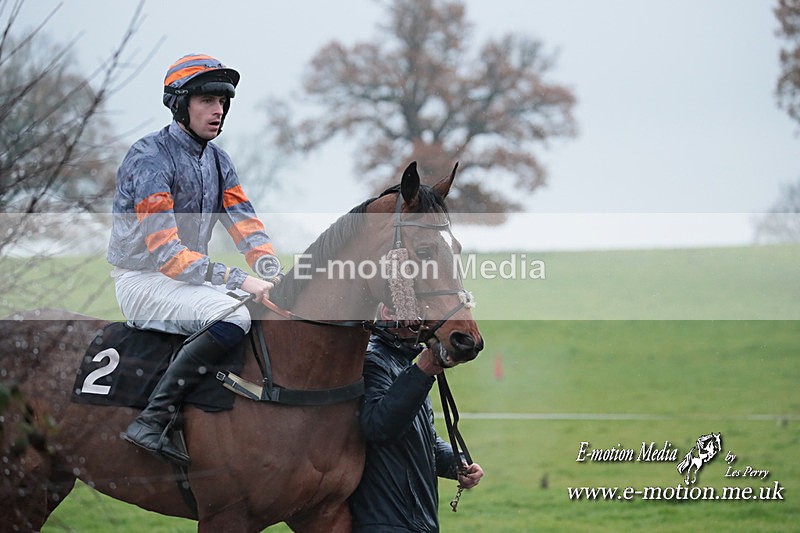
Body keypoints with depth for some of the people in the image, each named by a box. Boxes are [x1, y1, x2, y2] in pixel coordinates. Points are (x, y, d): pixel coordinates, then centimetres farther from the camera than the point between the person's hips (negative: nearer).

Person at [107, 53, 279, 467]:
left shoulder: (216, 159, 12)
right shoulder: (150, 158, -17)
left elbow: (243, 221, 7)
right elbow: (164, 251, -25)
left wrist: (271, 271, -14)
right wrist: (237, 280, -33)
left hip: (190, 277, 9)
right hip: (142, 280, -9)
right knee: (232, 316, -32)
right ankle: (151, 421, -34)